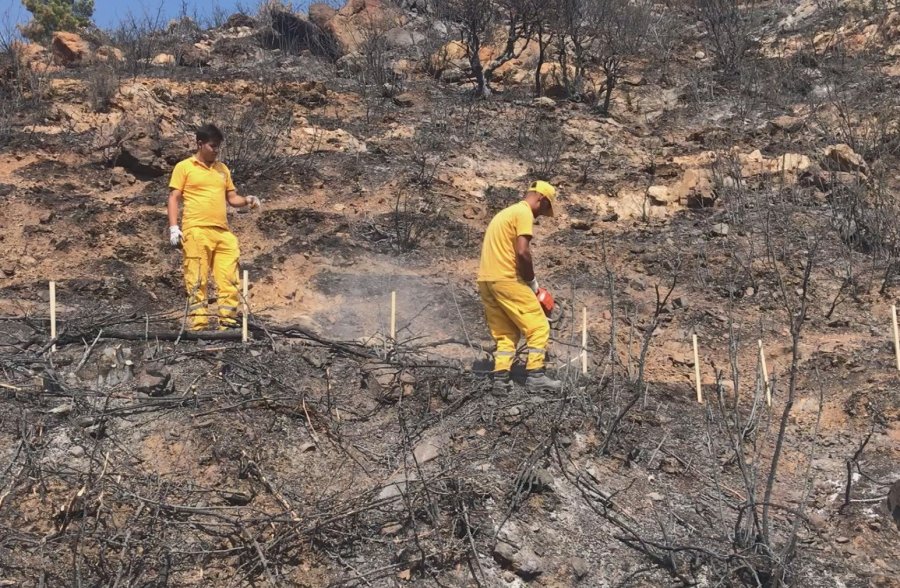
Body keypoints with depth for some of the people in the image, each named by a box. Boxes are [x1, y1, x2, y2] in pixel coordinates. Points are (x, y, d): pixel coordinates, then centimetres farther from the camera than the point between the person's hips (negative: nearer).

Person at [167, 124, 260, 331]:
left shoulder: (222, 169, 20)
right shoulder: (184, 167, 6)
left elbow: (232, 198, 23)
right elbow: (174, 198, 3)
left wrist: (247, 200, 1)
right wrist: (173, 227, -8)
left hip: (223, 233, 5)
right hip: (196, 231, -5)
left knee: (228, 280, -2)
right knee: (196, 281, -6)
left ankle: (228, 323, 1)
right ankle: (197, 326, -7)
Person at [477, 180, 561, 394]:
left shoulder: (506, 212, 24)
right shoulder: (524, 212, -5)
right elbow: (522, 252, -17)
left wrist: (526, 280, 19)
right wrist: (532, 281, -4)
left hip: (486, 280, 9)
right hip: (506, 280, -9)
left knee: (505, 333, 13)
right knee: (538, 327, -2)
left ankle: (501, 379, 4)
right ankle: (535, 376, -6)